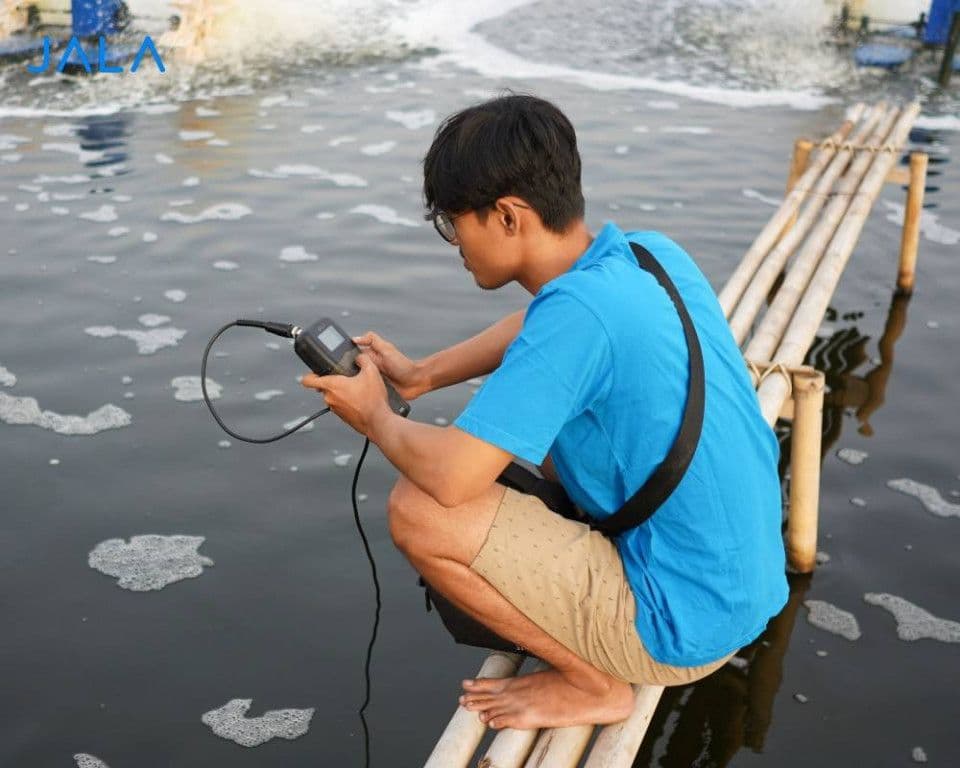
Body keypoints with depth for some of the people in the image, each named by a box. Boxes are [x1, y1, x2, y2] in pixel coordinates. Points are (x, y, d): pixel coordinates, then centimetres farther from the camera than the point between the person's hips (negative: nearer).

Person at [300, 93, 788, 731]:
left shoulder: (579, 309, -27)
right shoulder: (652, 253, -2)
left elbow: (449, 476, -27)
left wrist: (375, 417, -6)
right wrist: (422, 375, 15)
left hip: (687, 623, -9)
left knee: (418, 511, -15)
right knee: (541, 422, 24)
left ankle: (592, 684, 3)